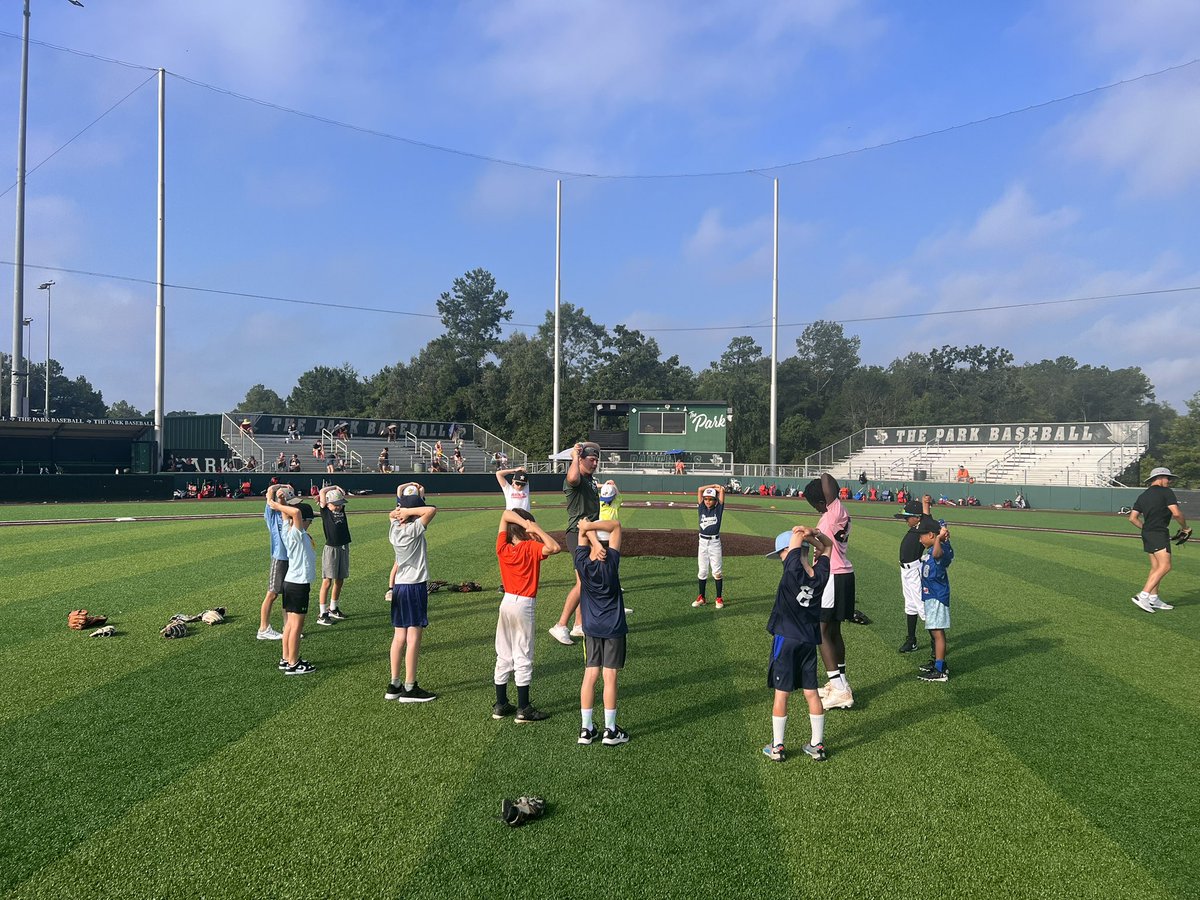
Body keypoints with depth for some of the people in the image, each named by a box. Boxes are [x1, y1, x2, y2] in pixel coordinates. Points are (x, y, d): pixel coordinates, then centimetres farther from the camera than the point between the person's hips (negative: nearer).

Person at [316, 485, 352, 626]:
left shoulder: (341, 509, 9)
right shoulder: (325, 511, -5)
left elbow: (342, 494, 18)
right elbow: (322, 491, -11)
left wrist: (339, 490, 3)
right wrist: (334, 487, 2)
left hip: (344, 548, 6)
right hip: (331, 549, -6)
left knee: (339, 580, 14)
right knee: (327, 581, -6)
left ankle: (333, 608, 28)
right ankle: (322, 614, -2)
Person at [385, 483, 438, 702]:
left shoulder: (395, 528, 4)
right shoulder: (414, 529, -16)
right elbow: (432, 510, -26)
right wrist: (408, 511, -19)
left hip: (399, 586, 8)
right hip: (415, 586, -8)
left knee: (399, 636, 12)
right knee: (413, 637, -3)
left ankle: (394, 685, 18)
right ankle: (409, 688, 0)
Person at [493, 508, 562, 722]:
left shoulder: (502, 548, -1)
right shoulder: (530, 548, -14)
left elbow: (506, 514, 2)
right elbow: (554, 547, -27)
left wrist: (525, 523, -12)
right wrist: (537, 530, -16)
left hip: (506, 602, 5)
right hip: (524, 606, -5)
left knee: (503, 657, 14)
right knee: (523, 658, 1)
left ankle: (501, 705, 20)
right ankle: (523, 709, 6)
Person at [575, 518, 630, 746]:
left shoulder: (582, 563, -9)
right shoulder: (611, 561, -17)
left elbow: (583, 530, -2)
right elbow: (616, 526, -14)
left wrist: (587, 529, -21)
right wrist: (589, 525, -22)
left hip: (591, 627, 3)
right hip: (614, 628, -3)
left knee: (590, 676, 8)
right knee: (610, 677, 1)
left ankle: (586, 729, 12)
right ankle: (610, 731, 8)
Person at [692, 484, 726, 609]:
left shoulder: (718, 509, 0)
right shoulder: (701, 508, 5)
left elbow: (722, 490, -6)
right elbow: (700, 489, 3)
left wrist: (715, 488, 12)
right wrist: (713, 486, 10)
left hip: (715, 542, -3)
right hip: (702, 542, 3)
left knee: (716, 571, 0)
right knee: (702, 571, 7)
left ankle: (719, 598, 7)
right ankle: (701, 598, 13)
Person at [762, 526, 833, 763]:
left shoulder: (793, 571, -19)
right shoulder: (820, 574, -2)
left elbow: (797, 536, -16)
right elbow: (827, 545, 13)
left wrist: (804, 533, 1)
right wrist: (813, 534, -3)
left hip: (786, 640, -5)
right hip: (809, 641, 5)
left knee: (781, 693, 4)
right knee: (811, 692, 13)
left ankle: (777, 747, 12)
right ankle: (817, 745, 20)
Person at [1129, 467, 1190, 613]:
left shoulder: (1142, 496, 17)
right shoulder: (1166, 492, -5)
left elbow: (1132, 517, 14)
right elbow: (1176, 513, -14)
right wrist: (1185, 527, 2)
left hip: (1147, 534, 9)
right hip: (1159, 534, -9)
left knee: (1156, 567, 12)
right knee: (1164, 566, -12)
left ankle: (1153, 599, 13)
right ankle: (1142, 596, -21)